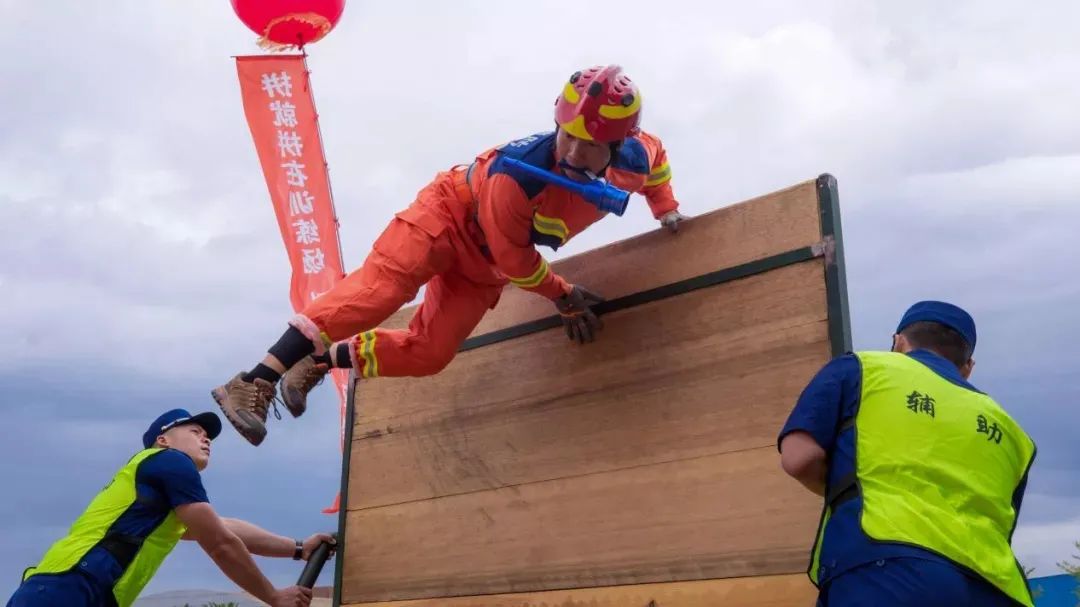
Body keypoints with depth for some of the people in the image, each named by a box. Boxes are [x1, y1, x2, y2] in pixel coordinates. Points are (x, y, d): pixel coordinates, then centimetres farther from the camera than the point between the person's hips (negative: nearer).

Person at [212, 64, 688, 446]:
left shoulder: (632, 163, -20)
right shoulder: (517, 172, -38)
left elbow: (656, 154, 9)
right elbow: (513, 259, -24)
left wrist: (666, 211, 8)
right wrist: (561, 296, -13)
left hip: (484, 265, 6)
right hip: (450, 215, -6)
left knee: (428, 354, -8)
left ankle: (320, 361, 8)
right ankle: (254, 384, -29)